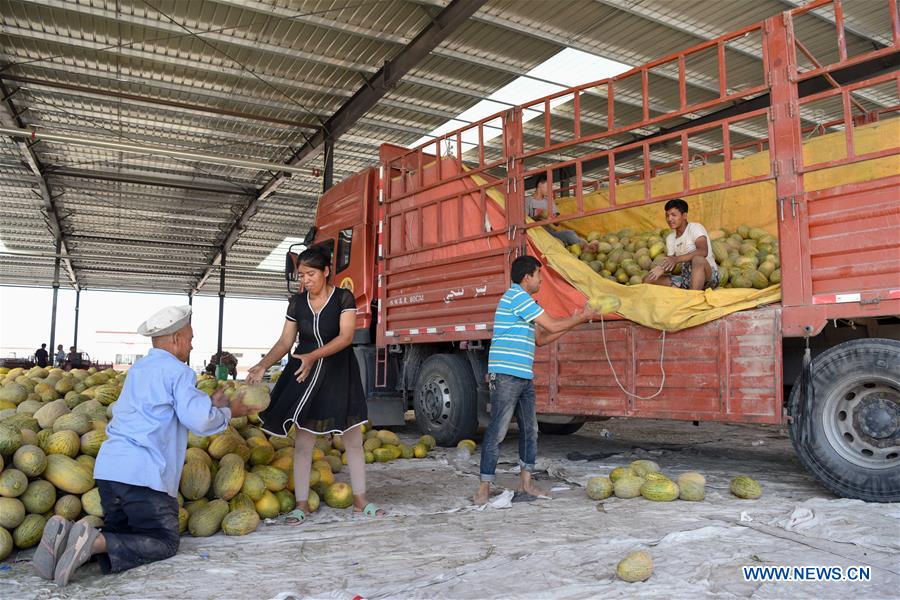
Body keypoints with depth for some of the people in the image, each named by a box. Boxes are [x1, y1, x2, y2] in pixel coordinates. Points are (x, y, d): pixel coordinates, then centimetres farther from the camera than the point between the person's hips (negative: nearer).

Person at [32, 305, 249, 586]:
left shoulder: (138, 369, 20)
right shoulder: (179, 372, -7)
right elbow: (200, 421, -16)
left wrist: (210, 403, 28)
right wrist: (228, 412, 4)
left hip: (109, 467, 8)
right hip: (144, 474, -8)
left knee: (120, 533, 22)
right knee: (165, 543, 5)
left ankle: (66, 535, -6)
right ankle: (96, 542, -17)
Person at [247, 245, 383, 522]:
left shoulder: (344, 298, -8)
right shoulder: (297, 303, 2)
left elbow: (346, 336, -18)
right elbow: (285, 341, 2)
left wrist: (313, 356, -30)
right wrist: (262, 365, -13)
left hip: (339, 373, -2)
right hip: (304, 374, 2)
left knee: (353, 439, 5)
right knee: (303, 441, 3)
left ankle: (360, 500, 20)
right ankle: (302, 504, 15)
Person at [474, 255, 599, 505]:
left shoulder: (522, 300, 21)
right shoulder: (517, 297, -11)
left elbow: (541, 338, 22)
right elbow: (552, 326, -11)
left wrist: (573, 321, 17)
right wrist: (582, 318, 5)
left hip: (524, 377, 10)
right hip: (506, 375, -10)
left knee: (530, 429, 13)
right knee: (497, 432, -7)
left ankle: (526, 481, 24)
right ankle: (484, 487, -1)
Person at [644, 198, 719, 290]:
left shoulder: (695, 228, -8)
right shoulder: (670, 238, 12)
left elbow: (703, 252, -27)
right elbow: (669, 265, 10)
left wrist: (676, 259, -34)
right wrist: (662, 269, -14)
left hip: (709, 276, -7)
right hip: (686, 278, 7)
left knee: (698, 259, -39)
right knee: (648, 279, -8)